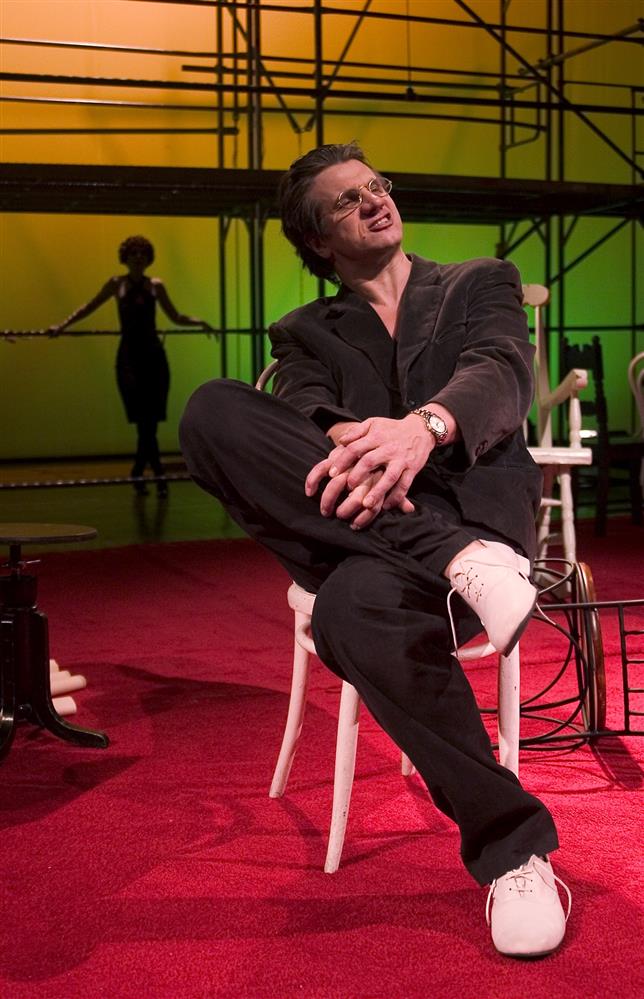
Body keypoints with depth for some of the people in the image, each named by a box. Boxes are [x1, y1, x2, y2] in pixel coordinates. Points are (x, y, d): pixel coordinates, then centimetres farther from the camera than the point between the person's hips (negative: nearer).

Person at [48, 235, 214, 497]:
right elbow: (89, 308, 11)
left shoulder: (156, 286, 9)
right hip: (129, 355, -2)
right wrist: (62, 325, 3)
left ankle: (138, 473, 16)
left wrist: (199, 322, -1)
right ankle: (159, 475, -10)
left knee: (150, 420, 1)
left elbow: (175, 317, 16)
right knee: (144, 420, -10)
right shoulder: (116, 284, 5)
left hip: (154, 355, 2)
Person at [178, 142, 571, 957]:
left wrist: (426, 424, -28)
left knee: (354, 605, -39)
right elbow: (310, 416, 2)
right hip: (361, 524, 3)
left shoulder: (482, 283, 20)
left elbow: (503, 377, -3)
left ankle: (514, 850, -25)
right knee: (212, 411, -26)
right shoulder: (306, 334, 25)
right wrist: (348, 448, -26)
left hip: (471, 506, -3)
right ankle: (461, 565, -34)